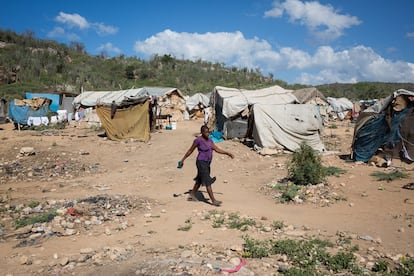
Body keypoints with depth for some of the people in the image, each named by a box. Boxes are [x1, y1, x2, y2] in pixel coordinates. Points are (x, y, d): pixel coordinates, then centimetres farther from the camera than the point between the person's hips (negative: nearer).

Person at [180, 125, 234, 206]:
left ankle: (192, 195, 35)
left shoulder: (209, 140, 7)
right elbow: (190, 151, -6)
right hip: (201, 163, -8)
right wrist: (182, 160, -1)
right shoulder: (198, 140, -14)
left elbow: (217, 149, 8)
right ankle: (213, 200, -5)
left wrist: (228, 153, 1)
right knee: (208, 182, -8)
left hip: (207, 163, 8)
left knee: (199, 180, 19)